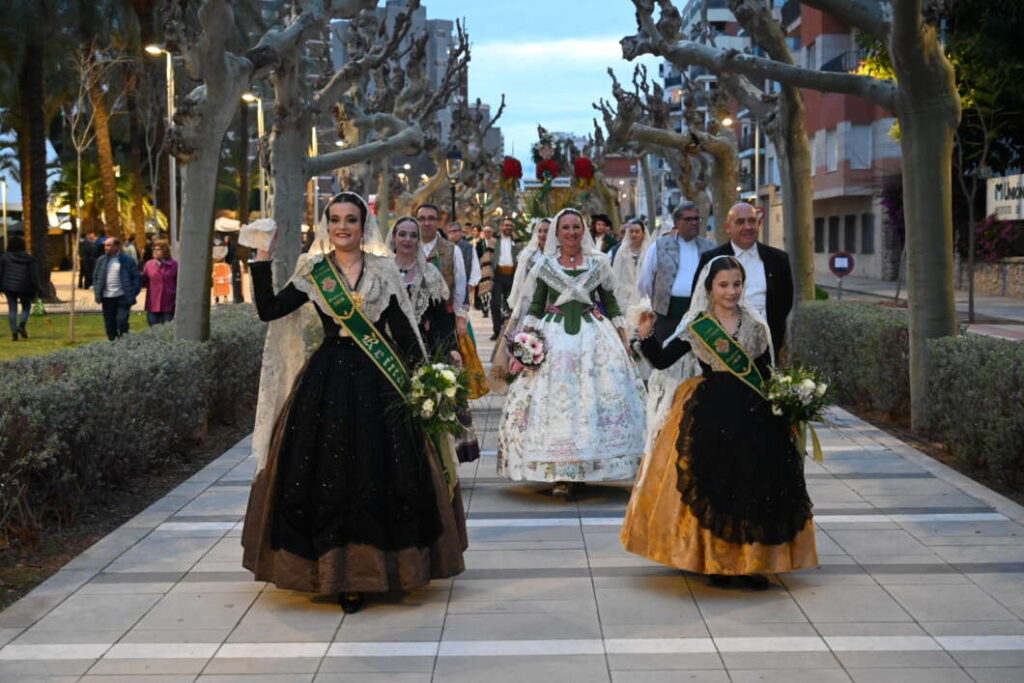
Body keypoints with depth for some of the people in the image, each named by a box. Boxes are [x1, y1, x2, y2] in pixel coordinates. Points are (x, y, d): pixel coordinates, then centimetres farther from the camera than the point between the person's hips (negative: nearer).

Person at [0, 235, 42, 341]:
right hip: (24, 288, 0)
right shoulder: (28, 259, -4)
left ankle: (14, 332, -3)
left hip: (9, 287, 1)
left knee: (12, 309, 4)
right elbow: (34, 275, -4)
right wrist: (38, 289, -1)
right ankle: (22, 325, -7)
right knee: (26, 308, 16)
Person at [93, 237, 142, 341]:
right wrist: (97, 292, 5)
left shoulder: (127, 260, -3)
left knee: (122, 322, -14)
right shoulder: (101, 260, 10)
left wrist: (132, 295, -9)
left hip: (122, 298, -4)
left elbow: (137, 278, -2)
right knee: (110, 325, 7)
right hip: (107, 298, 4)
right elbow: (95, 277, 18)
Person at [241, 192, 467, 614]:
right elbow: (268, 310, -1)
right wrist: (262, 260, -6)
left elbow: (403, 329, 4)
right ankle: (336, 569, 12)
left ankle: (373, 566, 12)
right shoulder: (312, 273, 6)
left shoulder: (384, 271, 5)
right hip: (327, 380, 1)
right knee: (327, 470, 1)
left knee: (379, 471, 0)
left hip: (378, 381, 0)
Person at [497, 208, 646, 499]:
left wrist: (623, 340, 5)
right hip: (554, 337, -1)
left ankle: (589, 465, 8)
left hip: (594, 336, 1)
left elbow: (611, 303, 11)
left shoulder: (598, 263, 8)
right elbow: (535, 307, 7)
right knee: (555, 400, -7)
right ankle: (561, 474, -6)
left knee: (596, 397, -3)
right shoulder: (545, 265, 6)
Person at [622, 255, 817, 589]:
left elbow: (766, 373, 11)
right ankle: (716, 561, 13)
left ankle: (750, 562, 11)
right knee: (713, 483, 1)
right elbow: (662, 360, -2)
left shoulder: (755, 326, 7)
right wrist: (646, 336, -18)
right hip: (710, 416, -2)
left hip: (752, 414, 2)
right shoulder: (696, 327, 0)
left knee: (755, 484, 0)